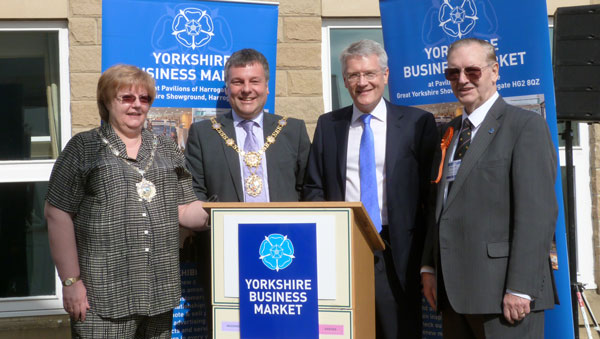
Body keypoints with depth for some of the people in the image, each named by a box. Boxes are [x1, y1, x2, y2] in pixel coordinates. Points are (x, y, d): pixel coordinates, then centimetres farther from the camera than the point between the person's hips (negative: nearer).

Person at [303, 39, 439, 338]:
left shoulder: (418, 123, 3)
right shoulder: (328, 125, 12)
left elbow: (431, 187, 2)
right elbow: (313, 187, 14)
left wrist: (427, 252, -6)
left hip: (395, 252, -2)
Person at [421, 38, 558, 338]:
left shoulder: (526, 125, -6)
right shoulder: (451, 132, 18)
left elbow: (538, 212, -13)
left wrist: (520, 288, -18)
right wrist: (429, 266, 11)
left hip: (501, 291, -7)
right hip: (453, 290, 7)